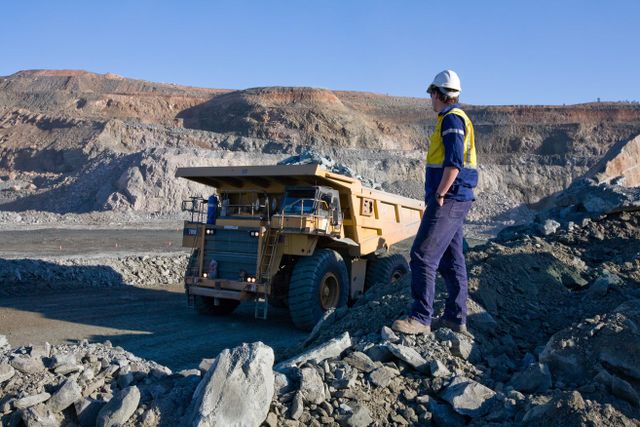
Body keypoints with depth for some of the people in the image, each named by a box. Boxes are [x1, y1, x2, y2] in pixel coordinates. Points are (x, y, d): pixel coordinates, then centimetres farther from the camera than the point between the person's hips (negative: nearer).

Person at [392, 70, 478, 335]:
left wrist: (439, 195, -18)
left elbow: (454, 163, -21)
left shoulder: (451, 119, -11)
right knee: (451, 259, 12)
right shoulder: (459, 119, 21)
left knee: (423, 254, -12)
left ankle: (421, 318, -11)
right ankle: (456, 317, 18)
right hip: (456, 200, 10)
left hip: (449, 199, -10)